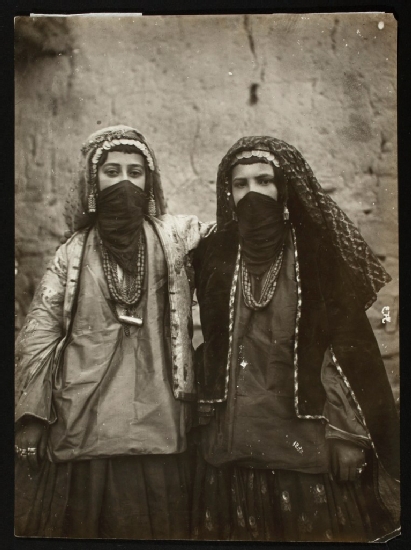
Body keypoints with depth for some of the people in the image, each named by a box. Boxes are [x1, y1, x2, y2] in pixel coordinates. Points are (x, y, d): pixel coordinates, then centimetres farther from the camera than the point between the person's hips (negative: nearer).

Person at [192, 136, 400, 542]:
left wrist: (349, 432, -9)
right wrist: (200, 418, 10)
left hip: (307, 437, -2)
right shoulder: (214, 256, 7)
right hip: (231, 441, 2)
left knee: (317, 530, 2)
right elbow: (203, 346, 13)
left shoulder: (318, 255, 0)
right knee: (236, 530, 8)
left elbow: (350, 348, -3)